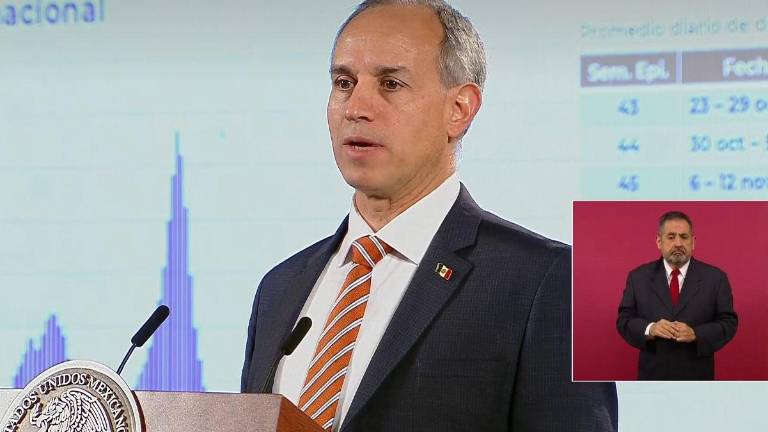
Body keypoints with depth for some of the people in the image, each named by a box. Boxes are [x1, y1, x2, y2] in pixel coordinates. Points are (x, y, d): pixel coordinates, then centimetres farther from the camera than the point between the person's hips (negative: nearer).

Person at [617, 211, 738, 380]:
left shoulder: (715, 278, 1)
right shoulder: (638, 277, 5)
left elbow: (728, 323, -1)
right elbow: (624, 321, 3)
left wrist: (695, 334, -18)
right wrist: (650, 329, -17)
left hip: (696, 379, -1)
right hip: (653, 376, 1)